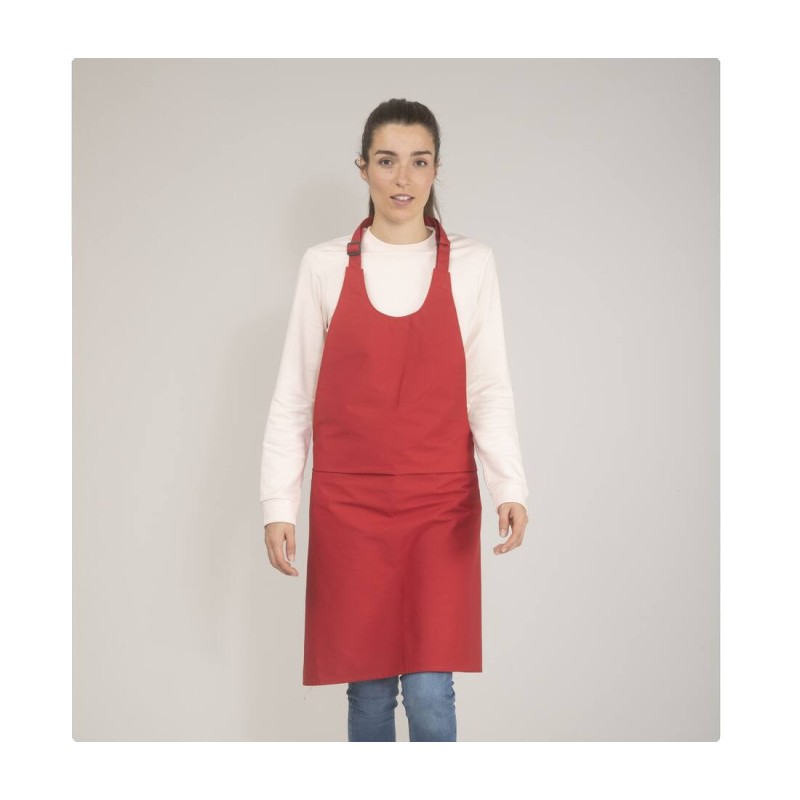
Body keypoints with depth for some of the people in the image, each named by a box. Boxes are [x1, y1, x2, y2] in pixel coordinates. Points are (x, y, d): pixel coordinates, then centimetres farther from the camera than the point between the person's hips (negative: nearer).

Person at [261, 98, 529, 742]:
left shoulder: (471, 265, 1)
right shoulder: (325, 266, 2)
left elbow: (489, 391, 0)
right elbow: (293, 396, 5)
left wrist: (511, 487, -14)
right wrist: (278, 505, -1)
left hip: (441, 506, 0)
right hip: (349, 505, 1)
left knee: (430, 693, -3)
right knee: (368, 689, 8)